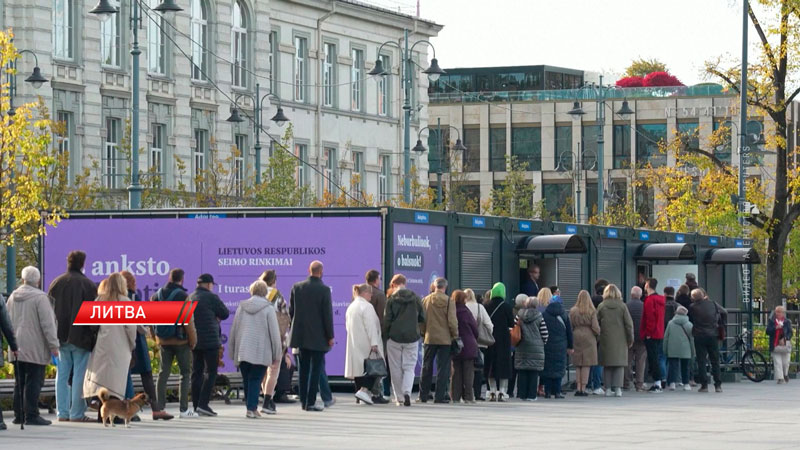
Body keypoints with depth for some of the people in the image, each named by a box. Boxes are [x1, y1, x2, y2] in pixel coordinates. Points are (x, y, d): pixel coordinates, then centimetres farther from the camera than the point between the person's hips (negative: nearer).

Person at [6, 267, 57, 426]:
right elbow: (47, 324, -14)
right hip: (35, 350, -7)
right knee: (34, 382, -5)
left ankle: (19, 414, 13)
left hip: (17, 349, 7)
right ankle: (31, 415, -7)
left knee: (19, 383, 11)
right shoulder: (40, 297, -11)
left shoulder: (13, 297, 10)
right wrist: (53, 345, -9)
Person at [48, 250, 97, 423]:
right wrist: (94, 335, 1)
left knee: (62, 375, 9)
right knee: (79, 375, -1)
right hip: (81, 337, -4)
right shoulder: (88, 285, -8)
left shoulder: (56, 283, 5)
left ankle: (62, 412, 9)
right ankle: (77, 413, -2)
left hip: (61, 337, 4)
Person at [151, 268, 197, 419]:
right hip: (181, 341, -5)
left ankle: (159, 408, 7)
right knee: (186, 373, 3)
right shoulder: (183, 296, -13)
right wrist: (192, 340, -5)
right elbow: (188, 321, -15)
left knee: (163, 374, 10)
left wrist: (157, 339, 17)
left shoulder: (157, 295, 5)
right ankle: (183, 409, -2)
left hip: (163, 341, 5)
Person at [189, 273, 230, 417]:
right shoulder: (211, 297, -10)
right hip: (210, 340, -6)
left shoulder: (189, 298, 10)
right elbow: (225, 313, -4)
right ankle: (203, 404, -13)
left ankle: (196, 406, 9)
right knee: (211, 372, -2)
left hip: (194, 341, 6)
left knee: (197, 372, 10)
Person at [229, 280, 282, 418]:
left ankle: (251, 407, 15)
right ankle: (251, 408, -11)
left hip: (242, 353, 3)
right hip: (261, 353, -3)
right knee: (255, 380, -2)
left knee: (247, 380, 12)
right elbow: (274, 333, -4)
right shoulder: (268, 308, -4)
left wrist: (232, 352, 21)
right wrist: (277, 355, 2)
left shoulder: (241, 307, 8)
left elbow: (233, 330, 12)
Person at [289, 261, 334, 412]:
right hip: (318, 336, -4)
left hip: (301, 335, 4)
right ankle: (311, 402, -2)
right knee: (316, 369, 0)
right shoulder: (324, 290, -12)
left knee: (304, 369, 13)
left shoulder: (296, 287, 1)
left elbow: (291, 311, 7)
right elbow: (328, 314, -11)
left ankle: (303, 400, 16)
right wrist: (330, 336, -4)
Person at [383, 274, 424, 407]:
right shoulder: (416, 298, 1)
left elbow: (387, 320, -7)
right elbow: (422, 318, 6)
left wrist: (385, 336, 5)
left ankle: (399, 398, 10)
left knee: (396, 369, 8)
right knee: (409, 367, 5)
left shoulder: (391, 299, -6)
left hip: (395, 337, -2)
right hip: (412, 337, 2)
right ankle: (407, 392, -18)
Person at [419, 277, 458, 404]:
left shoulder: (426, 300, 1)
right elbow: (452, 321, -10)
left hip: (429, 339, 3)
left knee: (426, 368, 12)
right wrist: (455, 336, 2)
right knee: (443, 368, 1)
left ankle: (423, 395, 16)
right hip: (445, 339, -3)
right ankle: (439, 396, -2)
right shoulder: (448, 301, -8)